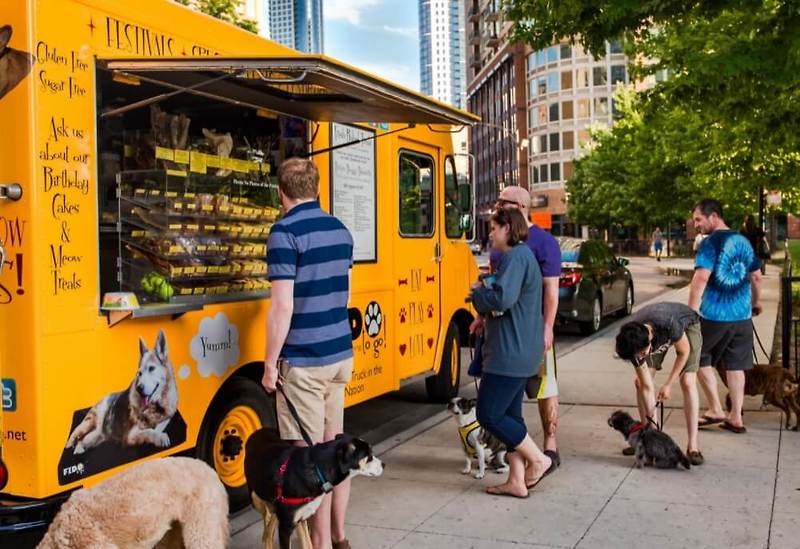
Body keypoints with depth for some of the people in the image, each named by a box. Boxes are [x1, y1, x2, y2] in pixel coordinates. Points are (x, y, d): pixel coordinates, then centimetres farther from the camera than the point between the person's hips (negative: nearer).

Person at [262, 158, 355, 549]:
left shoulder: (285, 232, -13)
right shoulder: (340, 230, 9)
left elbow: (283, 306, -18)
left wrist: (270, 363, -10)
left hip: (303, 362, -7)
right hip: (340, 355, 8)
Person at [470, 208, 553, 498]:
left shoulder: (515, 257, -15)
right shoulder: (522, 256, 19)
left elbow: (502, 299, -28)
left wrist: (478, 292, -10)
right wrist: (483, 296, 4)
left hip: (510, 352, -11)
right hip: (519, 352, 11)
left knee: (489, 415, -4)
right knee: (509, 414, 13)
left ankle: (539, 459, 5)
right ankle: (517, 481, 17)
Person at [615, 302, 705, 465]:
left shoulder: (668, 324, -45)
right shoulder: (633, 343, -31)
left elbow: (684, 351, -22)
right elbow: (647, 387, -22)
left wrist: (668, 385, -17)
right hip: (659, 338, 4)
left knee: (688, 382, -18)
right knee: (640, 383, -6)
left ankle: (692, 446, -17)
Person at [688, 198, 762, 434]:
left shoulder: (711, 242, -11)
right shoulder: (743, 241, 10)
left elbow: (701, 278, -22)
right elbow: (756, 277, 18)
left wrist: (691, 313, -22)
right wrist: (756, 302, 33)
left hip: (714, 315, -6)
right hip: (742, 315, 6)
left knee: (700, 358, 11)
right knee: (735, 366, 11)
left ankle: (716, 410, 9)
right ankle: (735, 418, 14)